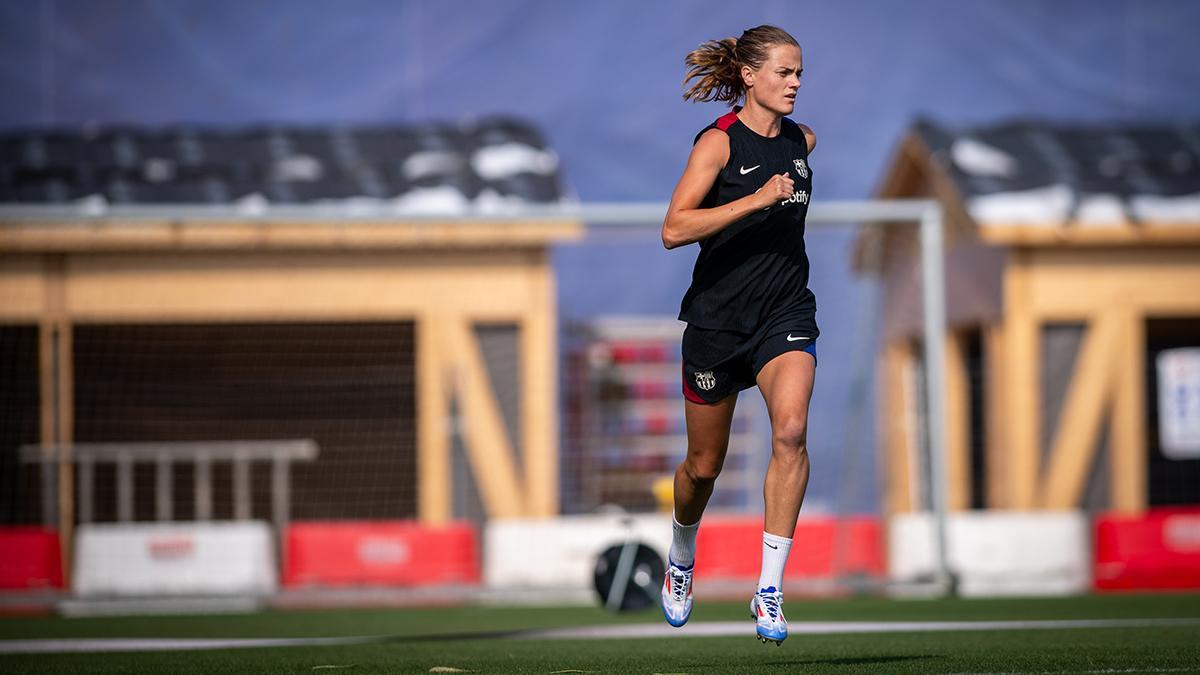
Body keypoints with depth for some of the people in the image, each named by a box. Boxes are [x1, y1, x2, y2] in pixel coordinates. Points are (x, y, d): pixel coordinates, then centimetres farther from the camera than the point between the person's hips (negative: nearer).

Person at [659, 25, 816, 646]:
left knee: (791, 431, -23)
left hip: (786, 314, 3)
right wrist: (755, 200, -26)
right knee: (704, 465, 9)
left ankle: (769, 590, -20)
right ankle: (681, 560, 41)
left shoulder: (803, 141, 7)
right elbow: (673, 229, -22)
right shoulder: (718, 142, -10)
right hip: (717, 316, -3)